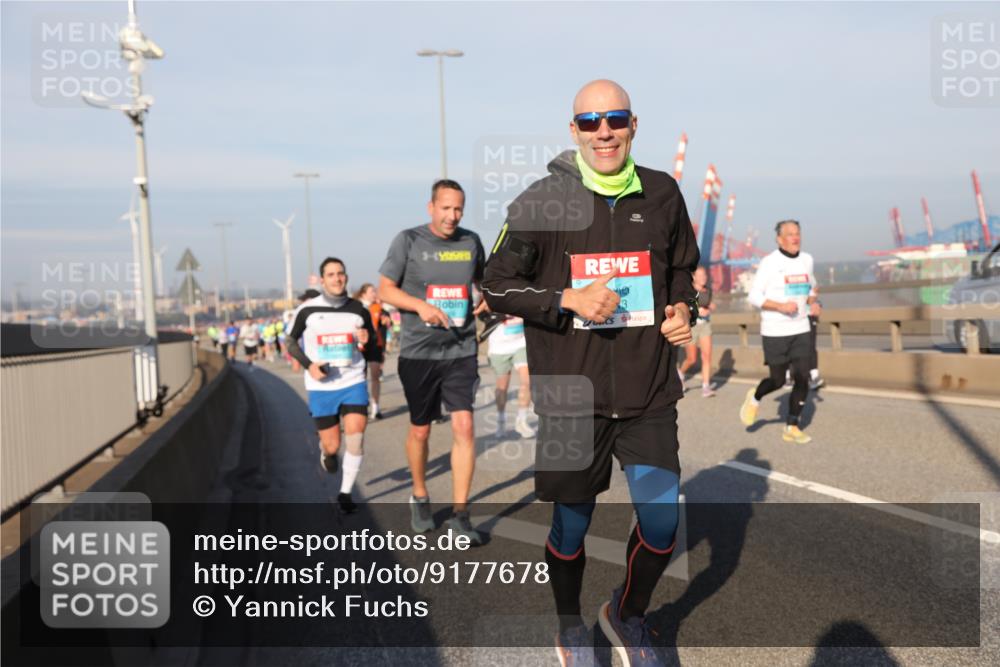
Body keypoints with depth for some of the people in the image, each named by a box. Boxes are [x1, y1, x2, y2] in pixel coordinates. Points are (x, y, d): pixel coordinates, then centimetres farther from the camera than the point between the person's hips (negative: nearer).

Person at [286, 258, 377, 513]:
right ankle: (326, 452, 44)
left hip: (354, 382, 1)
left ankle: (345, 493, 3)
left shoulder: (359, 310, 1)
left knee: (356, 434, -14)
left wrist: (366, 339, -11)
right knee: (332, 446, 4)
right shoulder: (307, 310, -4)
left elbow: (372, 339, 14)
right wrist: (308, 365, -11)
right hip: (321, 387, -1)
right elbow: (291, 342, 6)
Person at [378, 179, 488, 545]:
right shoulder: (408, 240, -4)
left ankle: (460, 513, 0)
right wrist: (421, 305, -19)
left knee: (464, 426, -9)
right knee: (420, 430, 11)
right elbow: (385, 289, -2)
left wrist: (487, 299, -1)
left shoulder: (471, 241, 5)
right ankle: (420, 498, 35)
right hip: (418, 353, -2)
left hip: (461, 351, 2)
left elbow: (482, 279, 22)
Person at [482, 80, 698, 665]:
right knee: (571, 528, 11)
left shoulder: (663, 194, 4)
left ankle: (628, 616, 33)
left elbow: (684, 269, 20)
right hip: (571, 395, -2)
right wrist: (569, 300, -16)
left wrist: (683, 309, -2)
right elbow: (498, 284, -2)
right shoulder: (543, 200, -5)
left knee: (661, 528, 0)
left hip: (650, 395, 2)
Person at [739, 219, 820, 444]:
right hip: (774, 332, -5)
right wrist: (781, 306, -22)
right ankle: (754, 398, 35)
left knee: (802, 379, -3)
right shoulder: (770, 263, -9)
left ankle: (791, 427, 8)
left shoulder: (807, 260, 8)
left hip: (800, 329, 5)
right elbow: (754, 296, -9)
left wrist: (812, 303, 4)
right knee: (778, 381, 2)